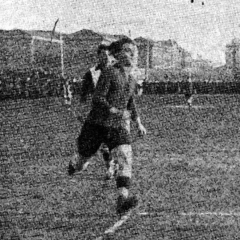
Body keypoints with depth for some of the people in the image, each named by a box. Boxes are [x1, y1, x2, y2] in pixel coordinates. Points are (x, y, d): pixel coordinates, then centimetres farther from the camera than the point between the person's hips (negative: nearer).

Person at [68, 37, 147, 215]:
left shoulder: (131, 80, 12)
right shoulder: (109, 73, -9)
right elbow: (97, 99, -16)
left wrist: (138, 122, 19)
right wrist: (116, 112, -28)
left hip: (118, 127, 5)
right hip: (97, 125, -4)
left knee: (126, 160, -21)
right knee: (82, 164, 11)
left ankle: (123, 200, -32)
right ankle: (74, 167, 48)